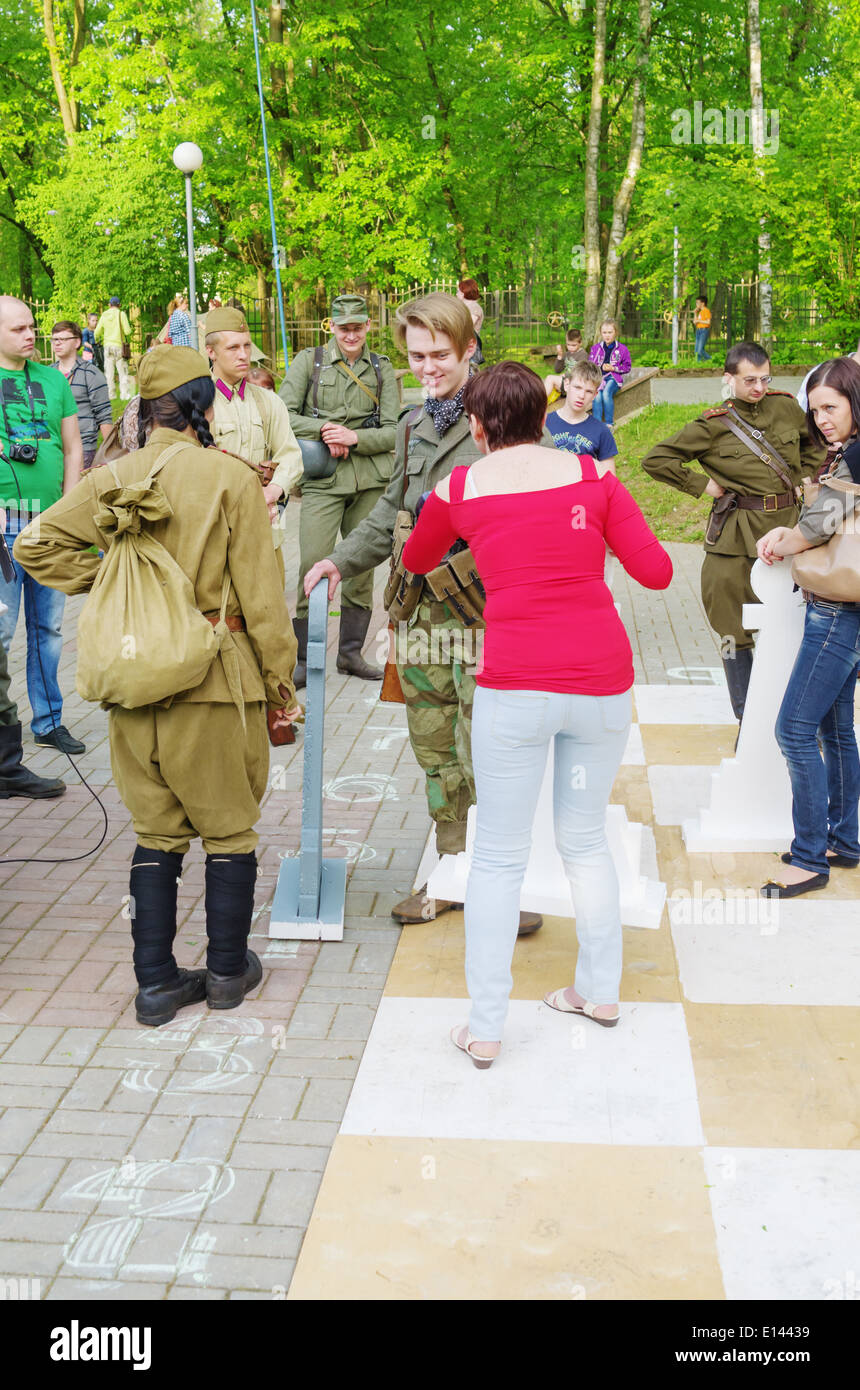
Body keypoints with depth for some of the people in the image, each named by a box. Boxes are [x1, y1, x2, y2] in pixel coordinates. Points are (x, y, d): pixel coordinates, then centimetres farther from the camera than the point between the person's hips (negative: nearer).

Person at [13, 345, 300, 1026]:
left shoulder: (110, 479, 3)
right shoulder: (232, 479, -9)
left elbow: (38, 544, 4)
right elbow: (261, 593, -8)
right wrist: (280, 681, 1)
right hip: (216, 683, -4)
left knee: (155, 833, 15)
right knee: (230, 829, 13)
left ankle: (156, 980, 19)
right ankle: (227, 970, 23)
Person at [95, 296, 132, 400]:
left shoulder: (104, 315, 7)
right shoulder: (121, 314, -5)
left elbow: (97, 332, 11)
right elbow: (127, 331, -10)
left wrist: (97, 341, 31)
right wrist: (129, 328, 13)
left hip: (107, 346, 4)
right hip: (119, 345, -4)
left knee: (109, 371, 7)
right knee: (122, 370, 0)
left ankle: (110, 394, 7)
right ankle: (125, 393, -5)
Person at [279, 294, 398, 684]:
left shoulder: (382, 368, 10)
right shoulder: (308, 361, 6)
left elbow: (393, 431, 4)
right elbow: (284, 415, 0)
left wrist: (354, 437, -12)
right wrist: (324, 428, -13)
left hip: (371, 480, 3)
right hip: (323, 480, -2)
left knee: (363, 566, 6)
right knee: (313, 568, -10)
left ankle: (351, 652, 20)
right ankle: (302, 659, 1)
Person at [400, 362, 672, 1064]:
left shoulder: (459, 489, 4)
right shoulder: (592, 474, 3)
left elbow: (415, 562, 22)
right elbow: (656, 571, 2)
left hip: (516, 686, -2)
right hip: (602, 682, 2)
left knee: (500, 856, 9)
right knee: (586, 840, 20)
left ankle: (485, 1028, 13)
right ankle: (600, 992, 34)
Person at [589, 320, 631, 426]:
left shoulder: (622, 349, 4)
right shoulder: (595, 348, 9)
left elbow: (627, 367, 9)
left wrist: (614, 368, -8)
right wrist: (601, 367, -8)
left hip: (613, 377, -2)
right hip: (598, 377, 2)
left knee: (606, 393, -32)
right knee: (597, 395, -29)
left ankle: (609, 424, -23)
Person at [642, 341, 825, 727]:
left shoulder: (786, 407, 5)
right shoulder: (714, 424, -5)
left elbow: (817, 443, 25)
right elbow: (656, 459, -4)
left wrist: (803, 478, 12)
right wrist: (701, 485, -5)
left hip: (786, 526, 3)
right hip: (736, 537, -3)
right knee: (736, 630, 1)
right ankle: (747, 723, 13)